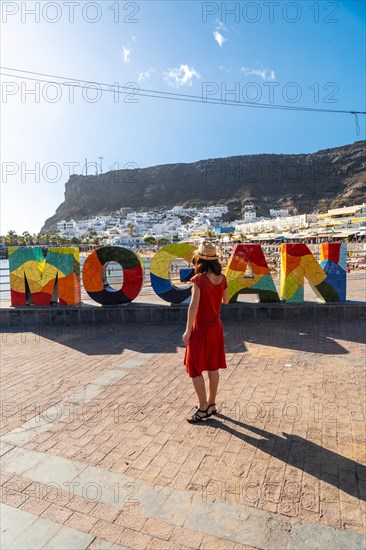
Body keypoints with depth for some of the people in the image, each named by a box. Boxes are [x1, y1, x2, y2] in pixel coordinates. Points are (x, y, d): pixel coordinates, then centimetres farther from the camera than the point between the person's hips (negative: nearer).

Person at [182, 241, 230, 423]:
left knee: (194, 369, 7)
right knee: (213, 368, 15)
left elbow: (194, 306, -23)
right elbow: (225, 301, 11)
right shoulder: (222, 278, -2)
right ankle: (211, 404, 28)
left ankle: (203, 408, 14)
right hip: (216, 327, 7)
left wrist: (187, 331, -16)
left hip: (201, 328, -6)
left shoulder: (199, 279, -20)